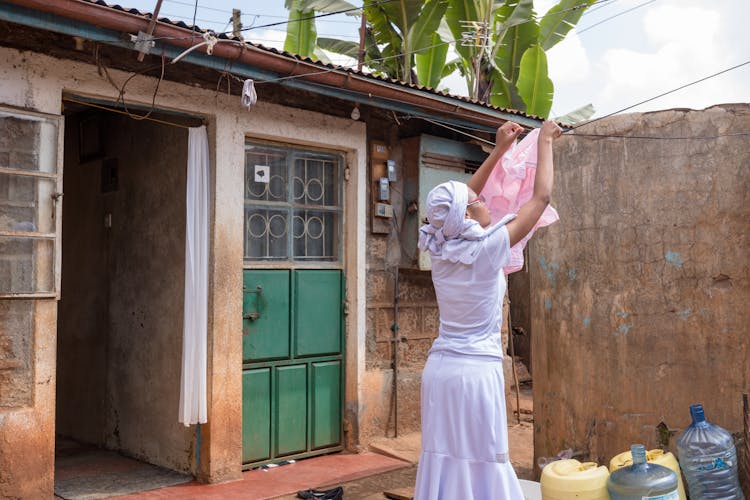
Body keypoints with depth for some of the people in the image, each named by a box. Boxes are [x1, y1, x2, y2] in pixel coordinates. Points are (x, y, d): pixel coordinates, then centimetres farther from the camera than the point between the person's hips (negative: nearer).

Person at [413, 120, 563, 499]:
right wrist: (544, 141, 9)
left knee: (442, 461, 11)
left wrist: (499, 150, 23)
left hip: (439, 368, 6)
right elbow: (540, 198, -3)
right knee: (479, 465, 1)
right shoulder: (488, 249, -12)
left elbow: (461, 200, 19)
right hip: (476, 371, -6)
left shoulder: (440, 249, 3)